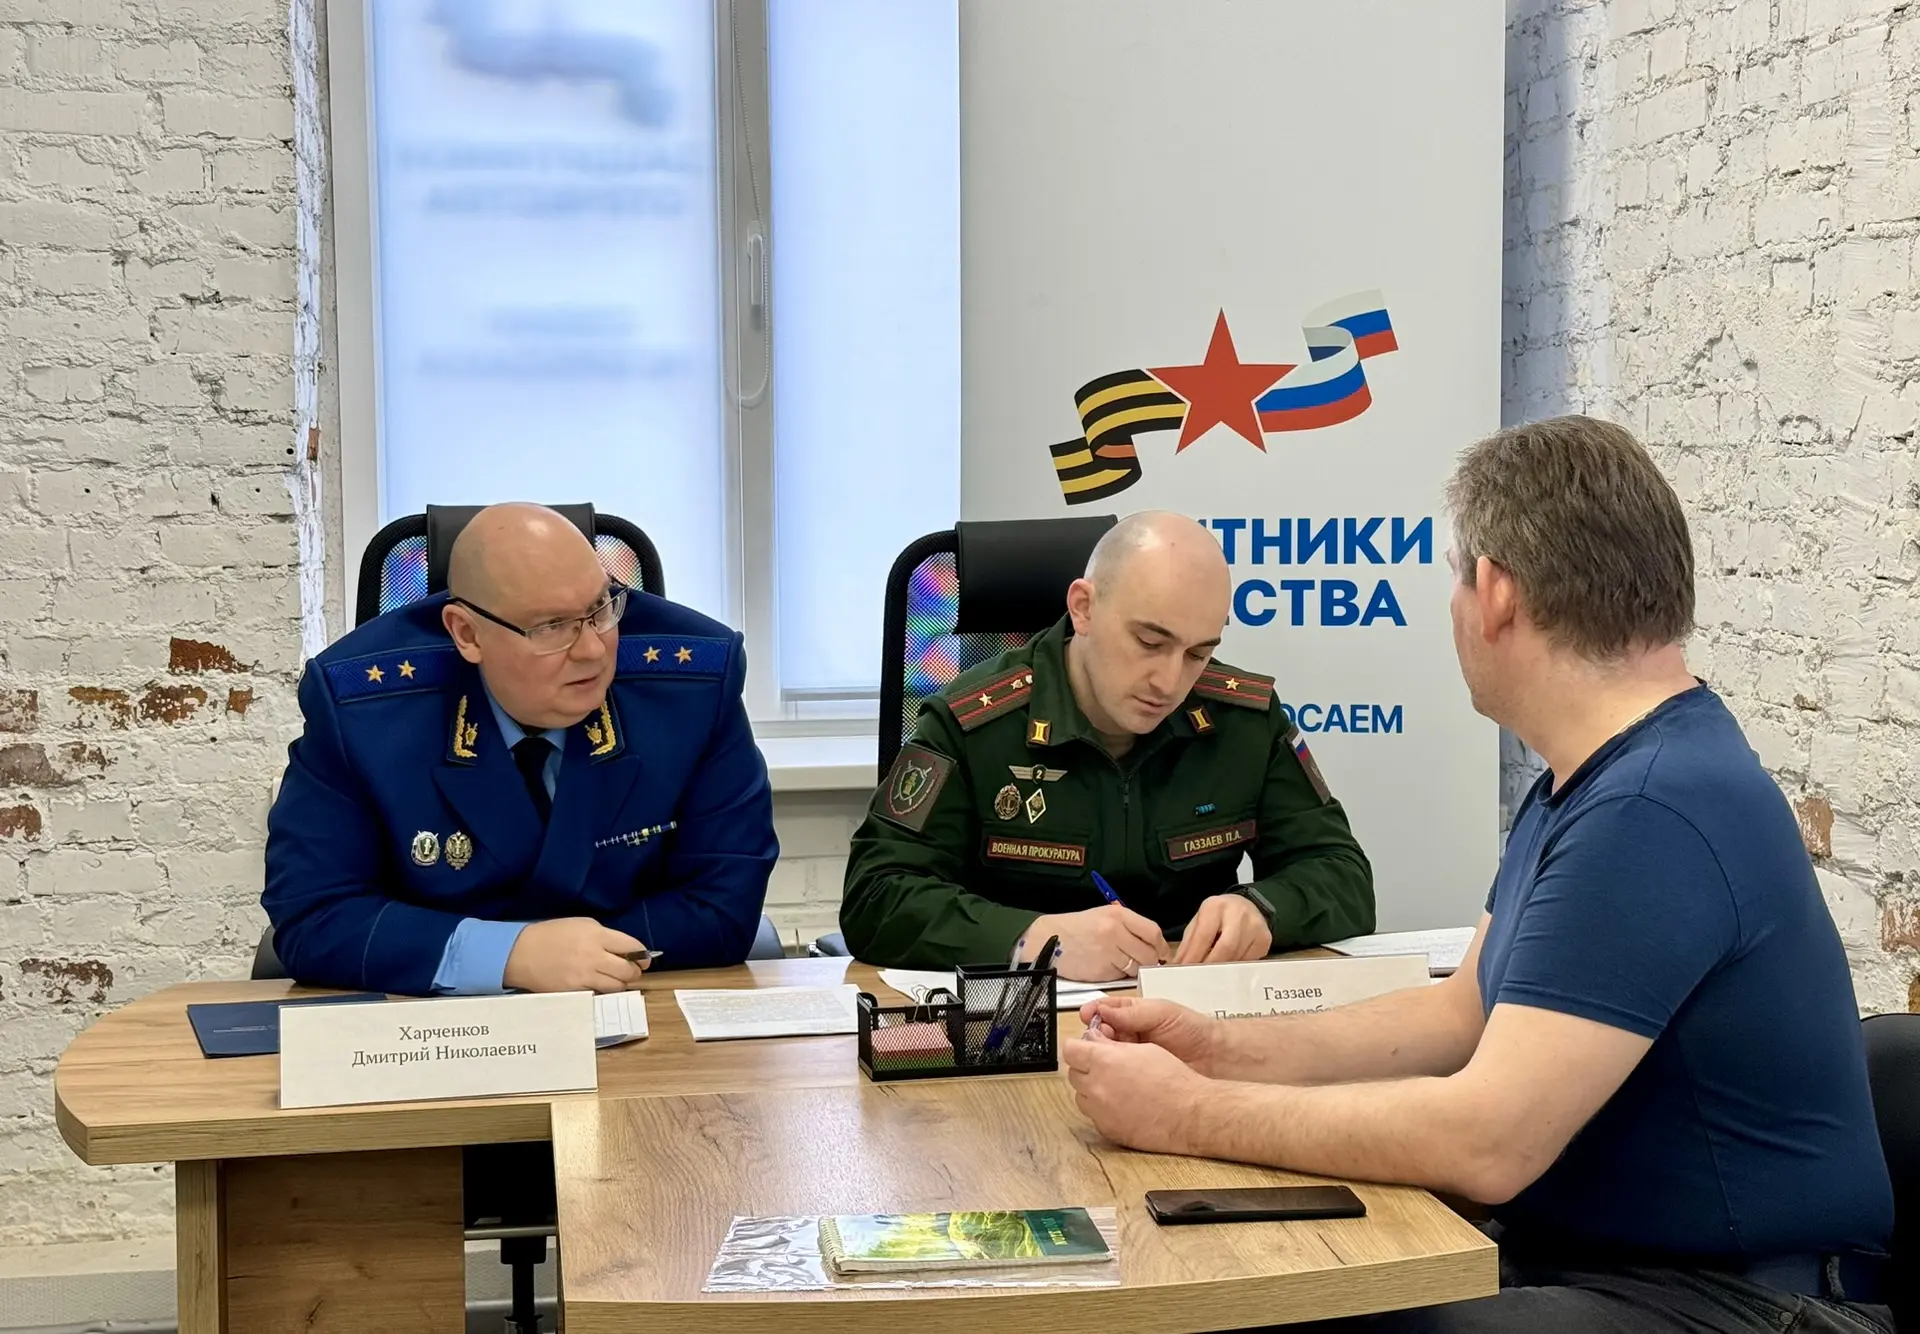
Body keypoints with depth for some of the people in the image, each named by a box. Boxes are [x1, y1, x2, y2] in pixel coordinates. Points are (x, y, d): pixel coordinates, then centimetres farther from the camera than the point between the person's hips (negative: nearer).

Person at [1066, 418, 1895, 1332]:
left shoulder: (1654, 810, -24)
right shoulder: (1585, 781, 12)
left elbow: (1487, 1141, -27)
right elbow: (1464, 1015, 16)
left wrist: (1192, 1115, -18)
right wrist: (1227, 1052, 3)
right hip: (1573, 1252, 9)